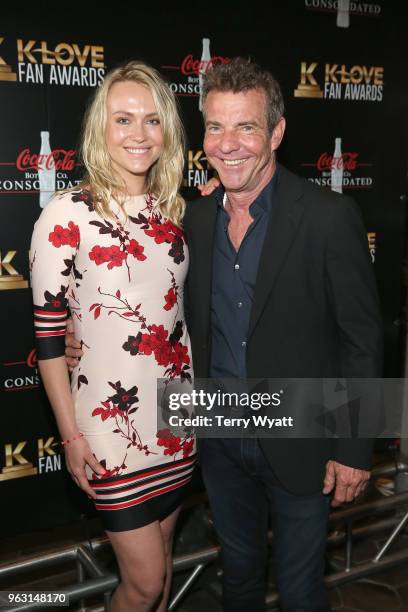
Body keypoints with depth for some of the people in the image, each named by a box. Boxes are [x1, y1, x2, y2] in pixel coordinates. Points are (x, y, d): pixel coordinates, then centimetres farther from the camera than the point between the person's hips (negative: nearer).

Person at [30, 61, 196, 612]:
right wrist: (70, 434, -9)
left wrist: (200, 392, 9)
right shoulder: (68, 214, -13)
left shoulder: (174, 209, 3)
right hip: (111, 418, -5)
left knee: (162, 552, 20)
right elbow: (48, 330, -10)